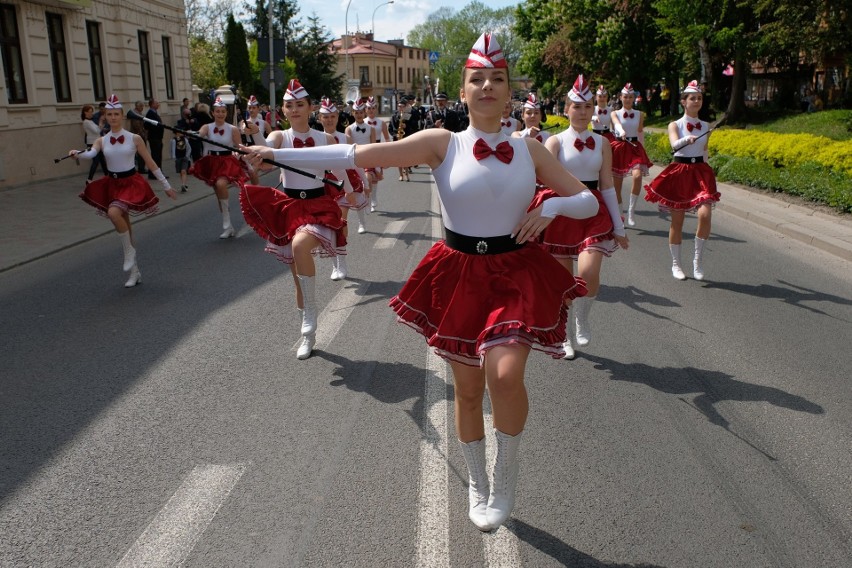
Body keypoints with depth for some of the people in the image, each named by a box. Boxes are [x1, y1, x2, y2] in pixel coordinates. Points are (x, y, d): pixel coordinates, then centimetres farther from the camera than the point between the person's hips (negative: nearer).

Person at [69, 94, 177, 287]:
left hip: (131, 183, -4)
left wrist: (166, 186, 4)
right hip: (112, 185, 4)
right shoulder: (101, 141, 3)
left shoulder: (134, 139, -4)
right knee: (124, 226, 10)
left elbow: (150, 163, 1)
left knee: (113, 213, -32)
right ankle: (135, 272, 22)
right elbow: (91, 153, -18)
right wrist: (78, 153, -41)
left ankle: (129, 250, -7)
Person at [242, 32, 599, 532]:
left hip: (517, 272, 0)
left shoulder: (529, 149, 2)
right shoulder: (443, 143, -4)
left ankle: (508, 471, 8)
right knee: (468, 389, 11)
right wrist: (279, 154, -16)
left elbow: (588, 201, 9)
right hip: (459, 274, 0)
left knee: (505, 374, -23)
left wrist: (552, 207, -13)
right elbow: (360, 156, -11)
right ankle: (478, 486, 36)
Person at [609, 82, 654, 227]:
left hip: (635, 147, 0)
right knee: (617, 183, 3)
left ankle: (631, 210, -17)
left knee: (637, 176, -26)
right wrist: (621, 131, -40)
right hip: (619, 148, 0)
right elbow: (617, 124, -19)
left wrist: (642, 148, 14)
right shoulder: (615, 114, 3)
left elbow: (640, 132, 16)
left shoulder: (639, 114, 8)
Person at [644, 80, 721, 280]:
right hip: (679, 173, -2)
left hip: (700, 172, 2)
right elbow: (675, 145, -21)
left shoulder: (705, 126, 9)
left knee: (705, 215, -18)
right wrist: (687, 139, -42)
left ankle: (698, 260, -1)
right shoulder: (675, 125, -2)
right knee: (677, 221, 3)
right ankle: (675, 264, 18)